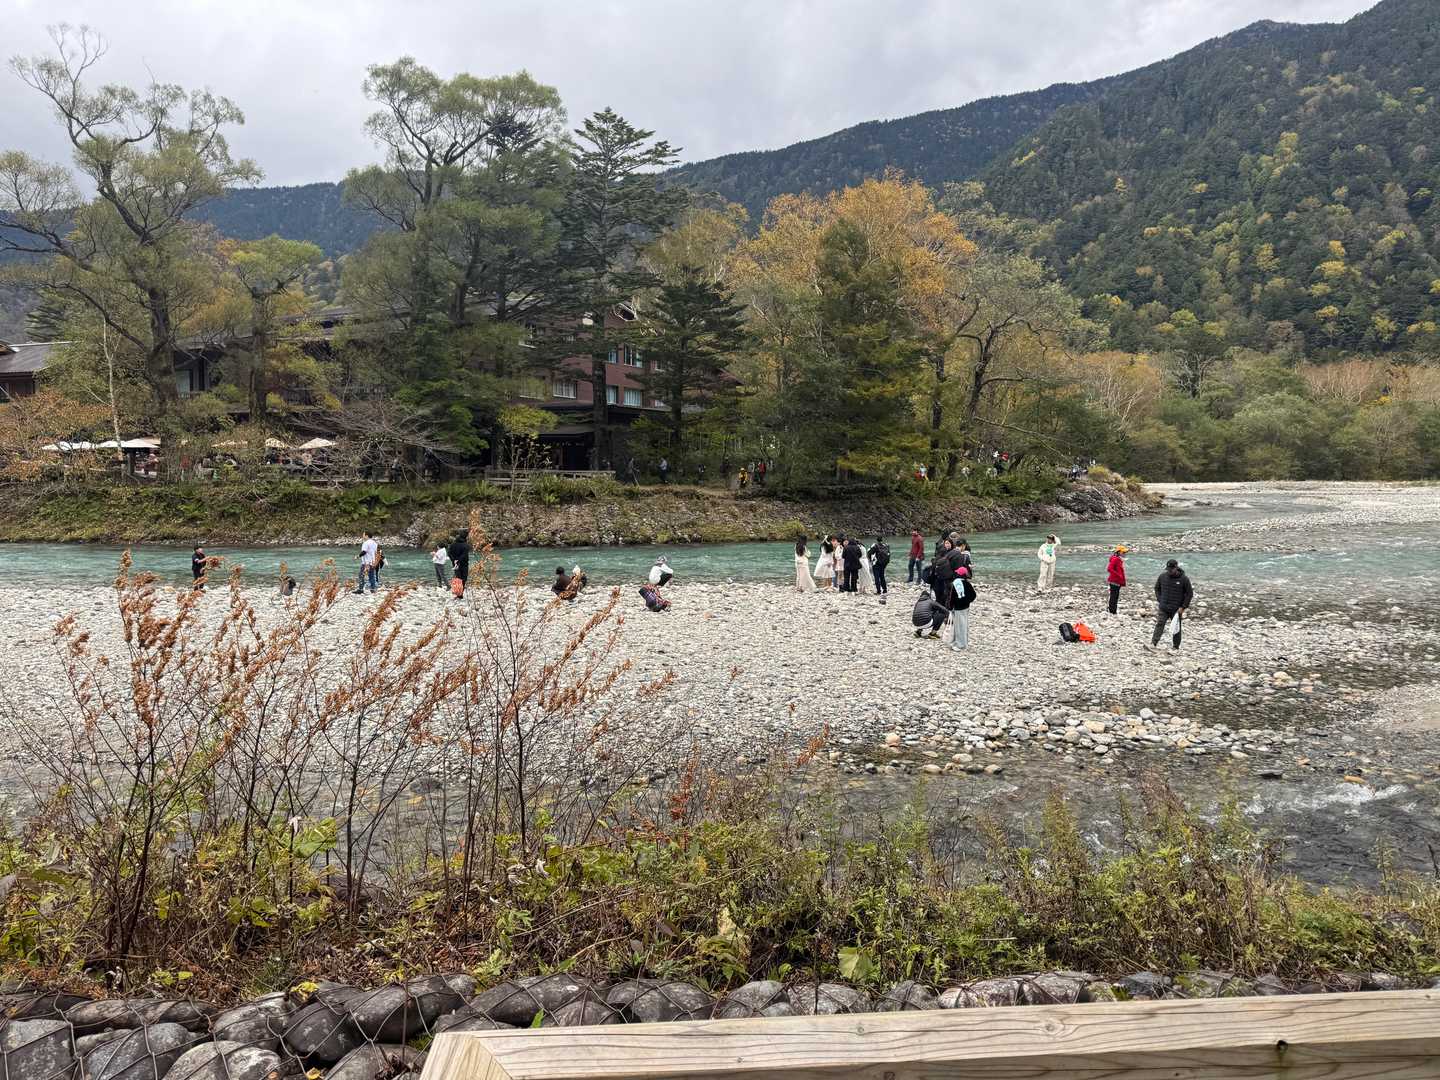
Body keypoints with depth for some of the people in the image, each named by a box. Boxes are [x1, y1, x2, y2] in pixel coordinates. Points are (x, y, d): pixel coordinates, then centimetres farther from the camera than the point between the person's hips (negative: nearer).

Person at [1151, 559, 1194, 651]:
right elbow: (1157, 588, 18)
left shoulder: (1184, 579, -7)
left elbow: (1189, 594, -2)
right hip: (1163, 608, 2)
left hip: (1177, 609, -2)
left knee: (1176, 628, 7)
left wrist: (1183, 607, -7)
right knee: (1159, 624, -11)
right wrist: (1159, 600, 6)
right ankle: (1153, 643, -17)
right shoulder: (1162, 577, 1)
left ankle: (1175, 646, 18)